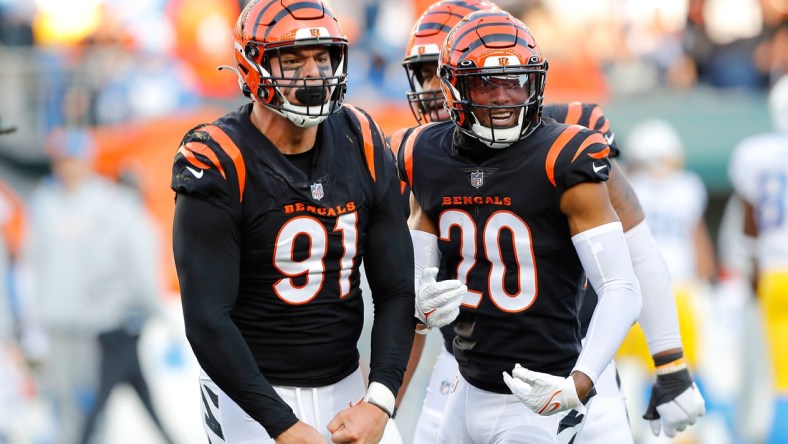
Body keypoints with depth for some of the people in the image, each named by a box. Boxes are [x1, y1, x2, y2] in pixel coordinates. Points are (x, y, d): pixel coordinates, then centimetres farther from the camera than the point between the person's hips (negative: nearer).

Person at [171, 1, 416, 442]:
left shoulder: (362, 146, 0)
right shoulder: (220, 166, -15)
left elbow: (396, 289, 2)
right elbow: (207, 319, -18)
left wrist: (379, 401, -11)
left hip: (344, 386, 5)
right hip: (251, 396, -4)